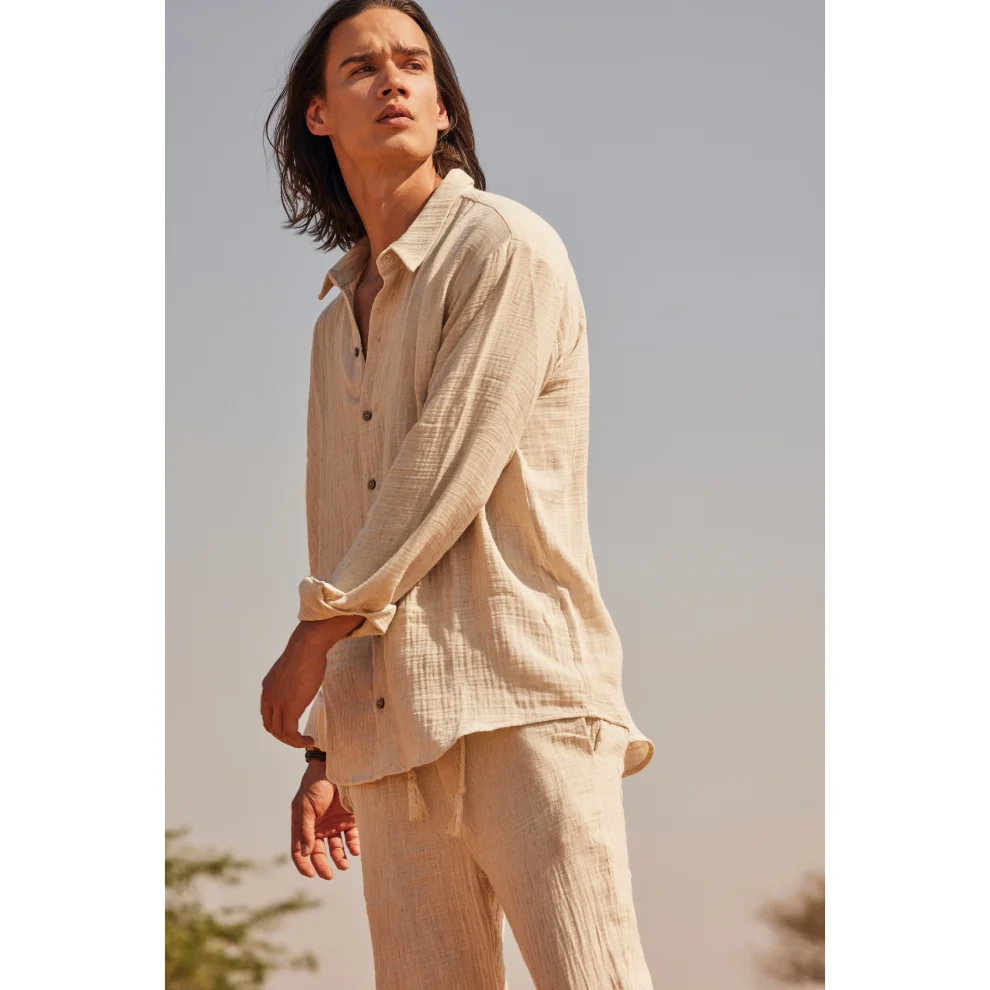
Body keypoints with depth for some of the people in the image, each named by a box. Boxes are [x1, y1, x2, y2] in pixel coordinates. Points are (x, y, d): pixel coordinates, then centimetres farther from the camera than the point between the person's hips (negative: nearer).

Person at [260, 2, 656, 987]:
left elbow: (447, 474, -8)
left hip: (524, 701, -6)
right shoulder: (340, 321, 23)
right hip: (392, 736, 6)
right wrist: (325, 751, 18)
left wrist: (311, 637, 0)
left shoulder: (506, 250, -1)